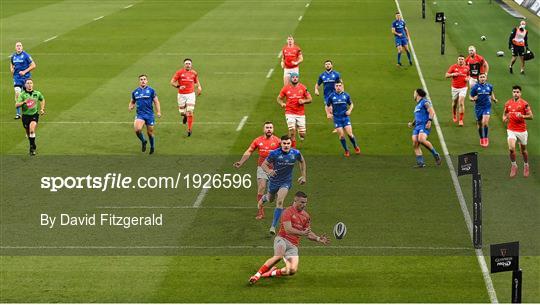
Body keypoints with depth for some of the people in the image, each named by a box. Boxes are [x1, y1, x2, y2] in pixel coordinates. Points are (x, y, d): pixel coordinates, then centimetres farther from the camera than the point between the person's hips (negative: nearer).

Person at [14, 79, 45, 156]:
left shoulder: (37, 93, 2)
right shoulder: (22, 94, -6)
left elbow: (42, 99, 25)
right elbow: (16, 105, -16)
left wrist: (42, 109, 15)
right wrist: (24, 102, -32)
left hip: (34, 115, -1)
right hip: (25, 115, 1)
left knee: (32, 130, -23)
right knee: (28, 133, 10)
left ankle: (32, 148, -13)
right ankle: (33, 146, 35)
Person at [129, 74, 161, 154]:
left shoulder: (151, 90, 0)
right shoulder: (135, 92, 8)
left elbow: (156, 102, 3)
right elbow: (132, 102, 20)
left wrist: (158, 112, -9)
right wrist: (130, 107, -3)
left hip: (149, 114, -1)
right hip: (139, 114, 1)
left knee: (150, 132, 7)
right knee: (137, 129, -23)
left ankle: (152, 146, 32)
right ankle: (143, 141, 6)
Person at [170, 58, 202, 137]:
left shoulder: (194, 73, 4)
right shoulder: (179, 72, -4)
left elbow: (197, 81, 21)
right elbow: (172, 82, -4)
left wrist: (199, 87, 1)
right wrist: (178, 86, -21)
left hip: (191, 94, 0)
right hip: (181, 95, 0)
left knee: (190, 112, -10)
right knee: (182, 112, 5)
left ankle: (189, 129, -2)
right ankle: (185, 116, 44)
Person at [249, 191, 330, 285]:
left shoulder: (306, 216, 15)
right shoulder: (288, 212, -6)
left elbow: (308, 233, 22)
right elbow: (288, 230, -18)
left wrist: (318, 239, 7)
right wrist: (302, 233, -30)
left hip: (293, 245, 6)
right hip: (282, 239, -6)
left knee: (292, 270, -16)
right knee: (278, 256, -38)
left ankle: (271, 272, 7)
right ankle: (258, 274, -29)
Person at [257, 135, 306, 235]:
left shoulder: (295, 153, -14)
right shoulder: (274, 153, -21)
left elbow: (302, 161, 8)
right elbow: (264, 164, -15)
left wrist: (303, 176, 7)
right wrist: (268, 171, -37)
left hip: (286, 182, 0)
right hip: (274, 180, 0)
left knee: (280, 202, -19)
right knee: (270, 199, 24)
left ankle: (273, 226, -12)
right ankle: (263, 199, 65)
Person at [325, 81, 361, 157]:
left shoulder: (346, 95, 1)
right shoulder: (331, 96, -1)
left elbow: (351, 104, 14)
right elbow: (327, 106, 11)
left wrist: (349, 110, -4)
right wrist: (328, 114, -4)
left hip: (345, 117, 0)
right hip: (337, 118, 0)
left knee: (350, 134, -6)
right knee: (341, 135, -3)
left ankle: (356, 147, 18)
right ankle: (346, 150, 14)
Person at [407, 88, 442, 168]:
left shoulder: (425, 102, 0)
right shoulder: (417, 105, 27)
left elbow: (432, 112, -11)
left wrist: (429, 121, -23)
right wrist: (412, 123, 20)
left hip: (424, 126, -9)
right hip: (417, 126, 9)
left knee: (421, 140, -30)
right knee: (415, 144, -7)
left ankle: (435, 155, -14)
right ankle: (420, 162, -8)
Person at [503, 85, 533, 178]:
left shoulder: (524, 104, -7)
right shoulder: (508, 103, 3)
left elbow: (530, 116, -5)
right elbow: (505, 113, 19)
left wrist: (522, 116, -23)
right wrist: (504, 118, -3)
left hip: (522, 130, -1)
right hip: (511, 130, 2)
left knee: (523, 150, 13)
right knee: (511, 148, -17)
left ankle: (526, 166, 37)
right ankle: (514, 166, 3)